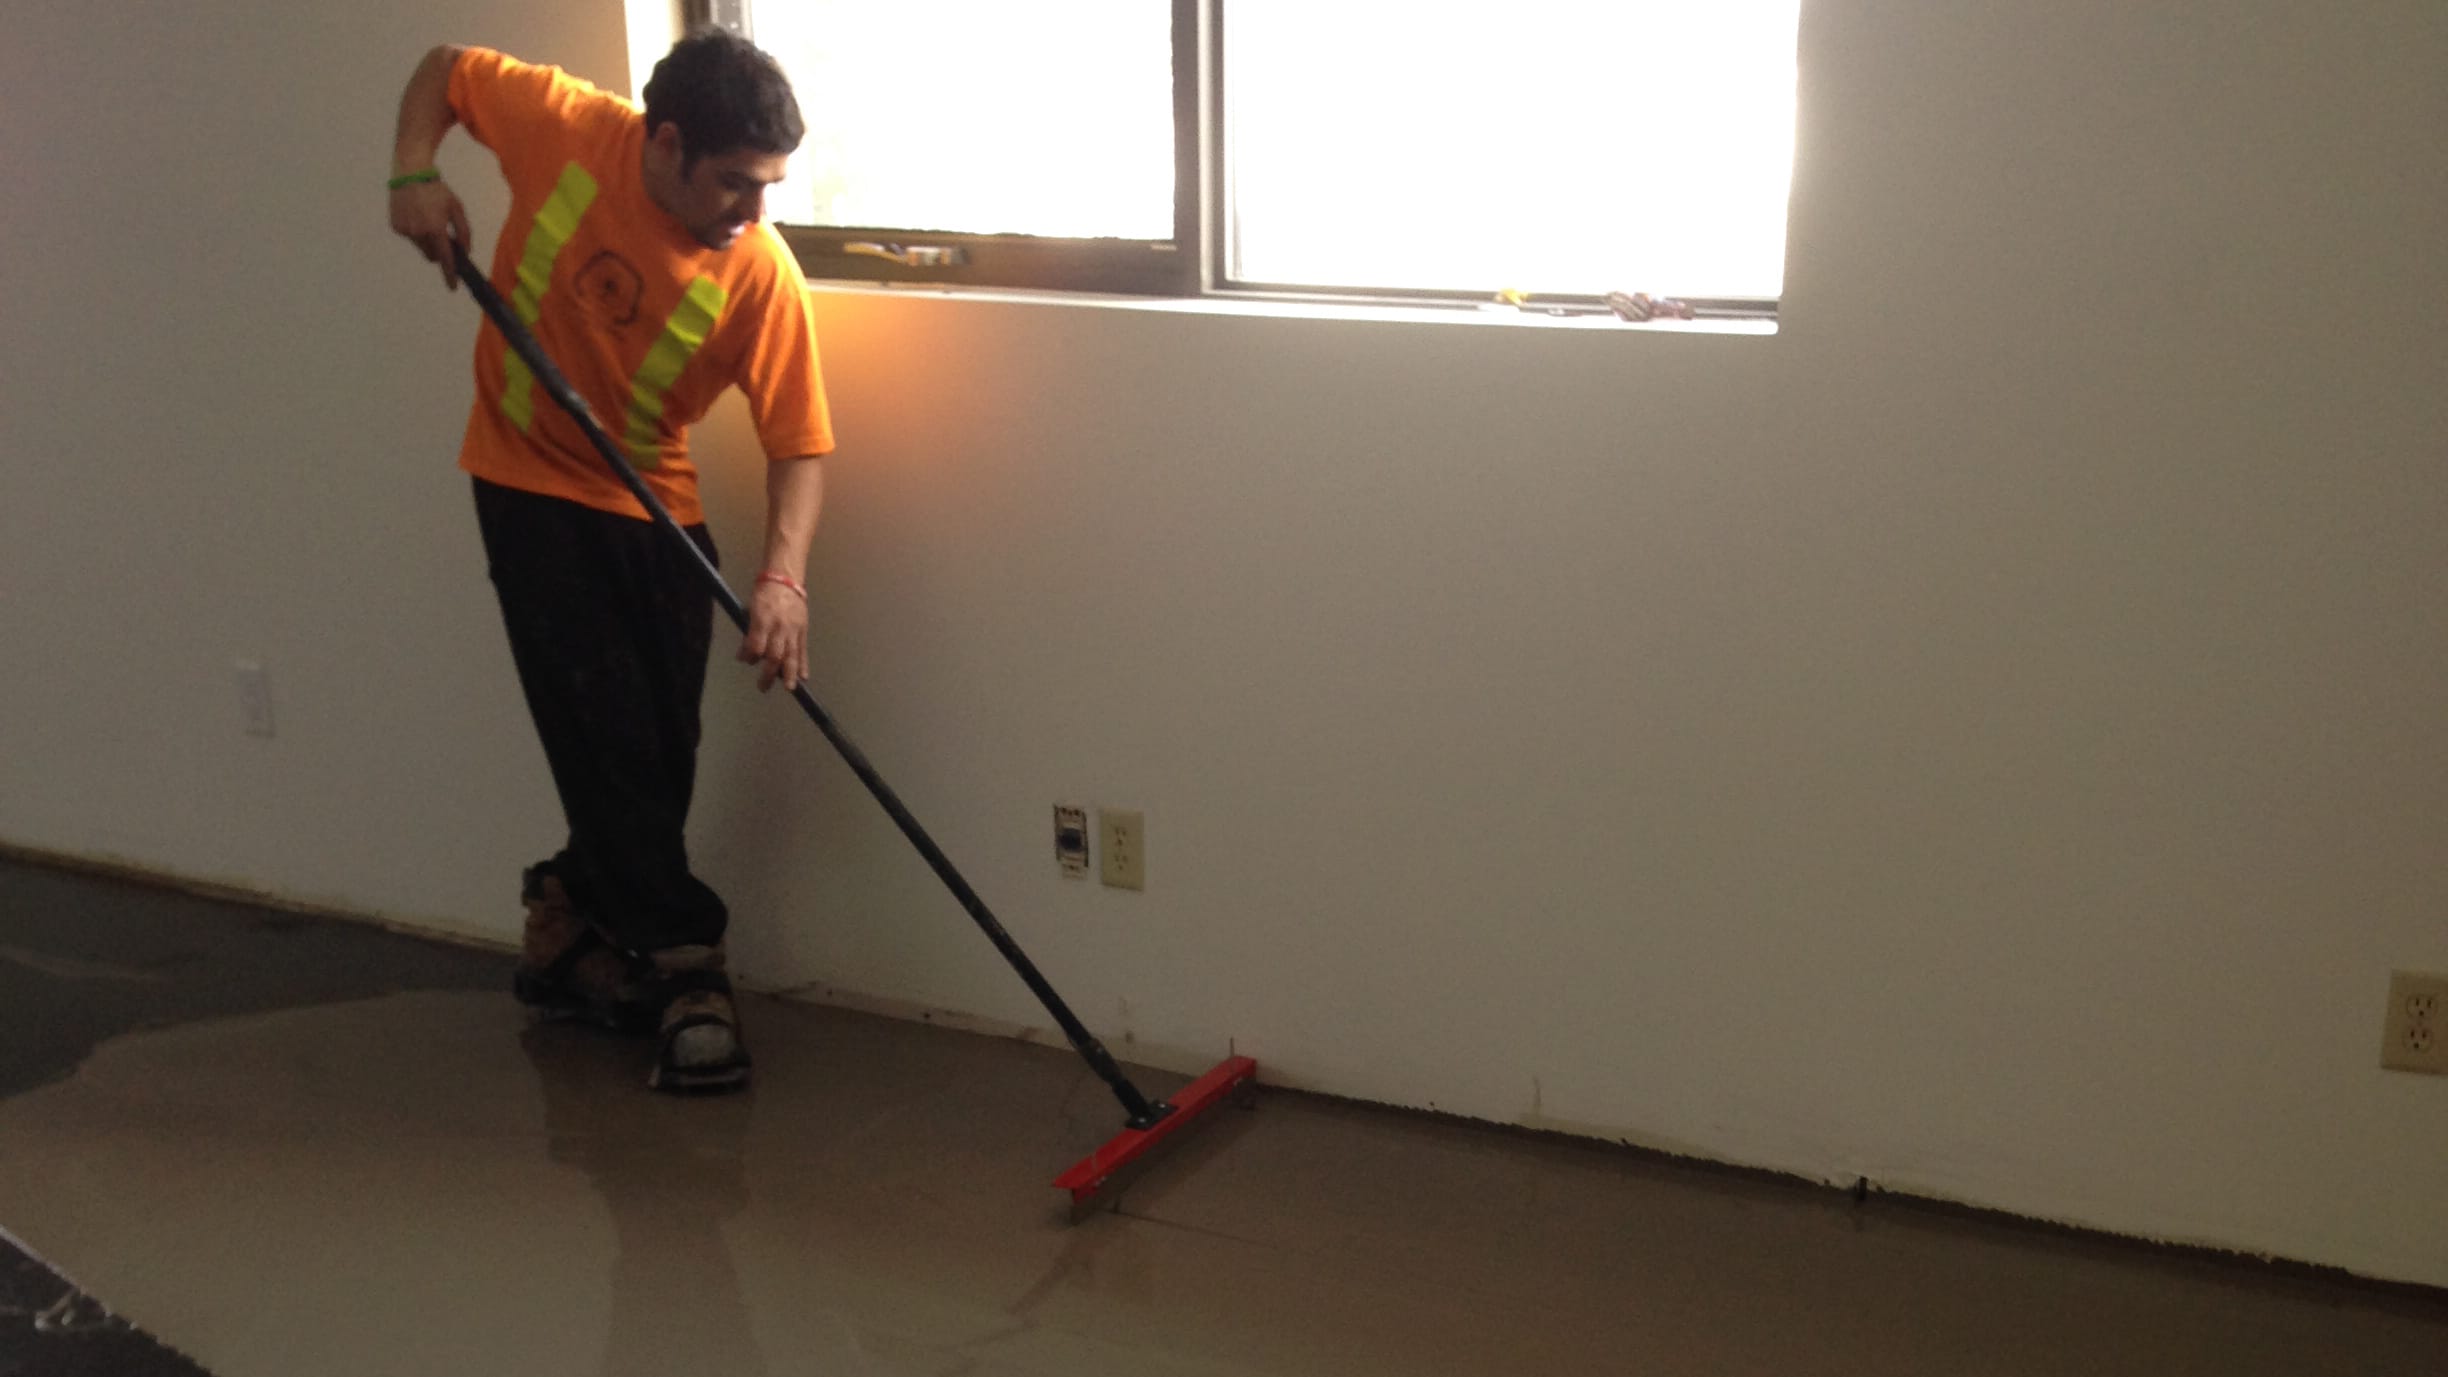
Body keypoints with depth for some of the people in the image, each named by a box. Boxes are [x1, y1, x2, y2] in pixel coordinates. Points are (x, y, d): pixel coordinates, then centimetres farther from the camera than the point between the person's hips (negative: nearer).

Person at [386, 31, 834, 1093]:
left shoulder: (762, 275, -20)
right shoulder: (564, 129, -19)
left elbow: (798, 444, -19)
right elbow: (444, 68, 1)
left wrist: (782, 576, -34)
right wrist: (414, 173, -17)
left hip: (654, 506, 2)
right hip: (529, 480, -1)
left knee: (661, 754, 2)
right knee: (605, 733, -9)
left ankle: (571, 927, 26)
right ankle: (680, 962, 0)